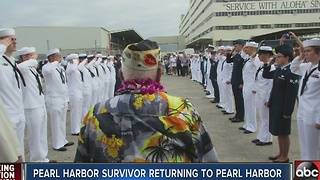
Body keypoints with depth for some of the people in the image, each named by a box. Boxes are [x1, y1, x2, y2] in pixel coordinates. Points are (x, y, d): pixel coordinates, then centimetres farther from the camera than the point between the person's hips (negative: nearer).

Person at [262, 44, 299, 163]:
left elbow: (292, 94, -21)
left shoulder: (291, 72, -20)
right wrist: (269, 65, 5)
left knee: (284, 133, 6)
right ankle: (281, 153, 33)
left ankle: (285, 157, 22)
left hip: (283, 108, -8)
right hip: (275, 106, 8)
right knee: (278, 132, 18)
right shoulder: (279, 69, 6)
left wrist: (287, 111, -19)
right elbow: (265, 75, 21)